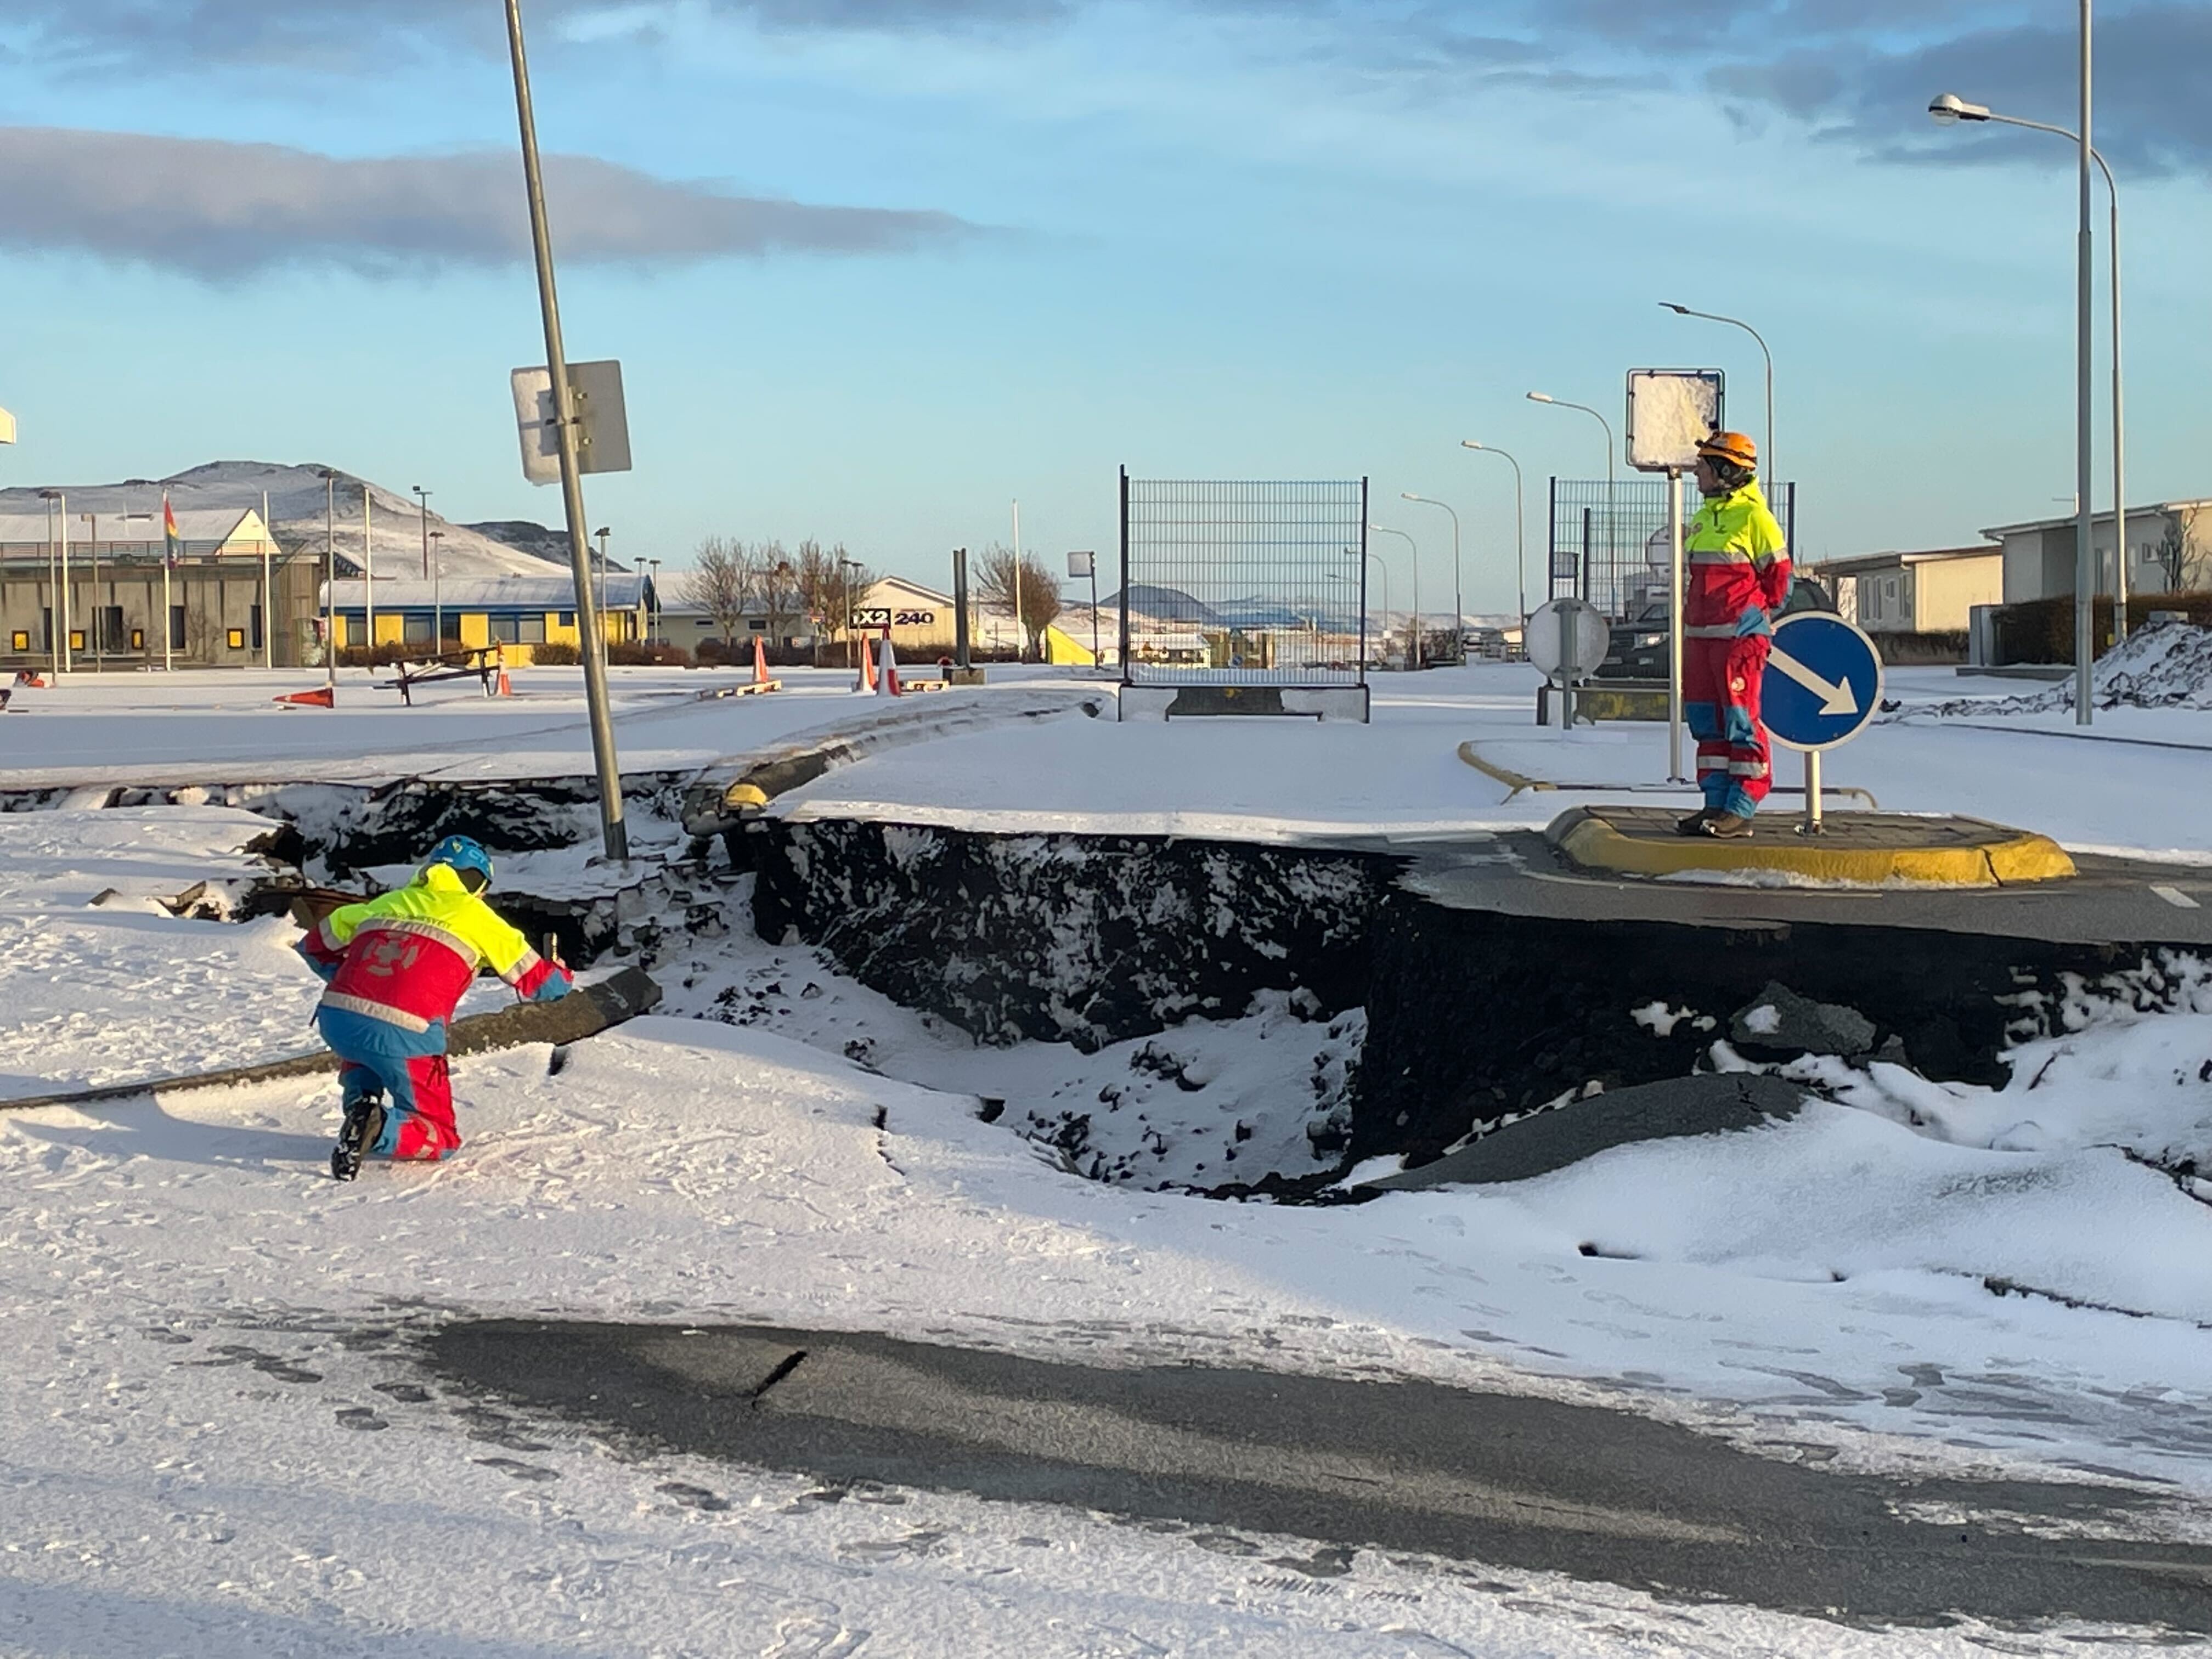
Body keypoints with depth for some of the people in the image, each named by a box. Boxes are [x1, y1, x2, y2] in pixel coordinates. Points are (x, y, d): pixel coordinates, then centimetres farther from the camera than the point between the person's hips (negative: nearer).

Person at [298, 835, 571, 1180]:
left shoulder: (387, 904, 24)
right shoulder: (474, 915, 14)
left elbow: (316, 945, 31)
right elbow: (536, 981, 17)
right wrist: (562, 977, 39)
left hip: (334, 1020, 4)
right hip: (404, 1035, -4)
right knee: (440, 1137, 13)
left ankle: (360, 1100, 12)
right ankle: (380, 1129, -16)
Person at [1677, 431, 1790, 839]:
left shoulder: (1753, 517, -8)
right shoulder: (1701, 520, 16)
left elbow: (1779, 575, -5)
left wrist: (1759, 618, -5)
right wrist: (1693, 620, 17)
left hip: (1740, 637, -9)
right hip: (1700, 636, 9)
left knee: (1741, 722, -7)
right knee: (1707, 723, 9)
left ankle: (1741, 810, -5)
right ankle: (1716, 803, 15)